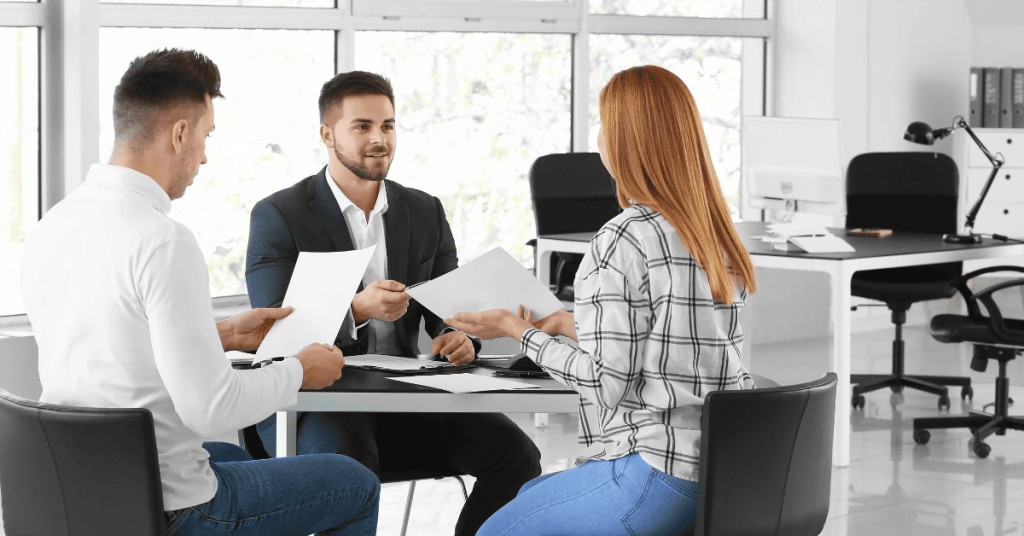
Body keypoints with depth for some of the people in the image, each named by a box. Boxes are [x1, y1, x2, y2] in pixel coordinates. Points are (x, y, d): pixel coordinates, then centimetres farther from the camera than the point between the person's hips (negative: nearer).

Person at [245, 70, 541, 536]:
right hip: (312, 404, -5)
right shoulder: (277, 216, -3)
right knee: (349, 462, -38)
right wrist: (356, 309, -31)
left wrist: (459, 337, -17)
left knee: (514, 453, -16)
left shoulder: (426, 212, 12)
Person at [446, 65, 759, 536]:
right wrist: (569, 325, 23)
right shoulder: (715, 234, 9)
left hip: (657, 475, -8)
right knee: (530, 495, 28)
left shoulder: (622, 239, -16)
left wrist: (521, 333, -2)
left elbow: (607, 384, -16)